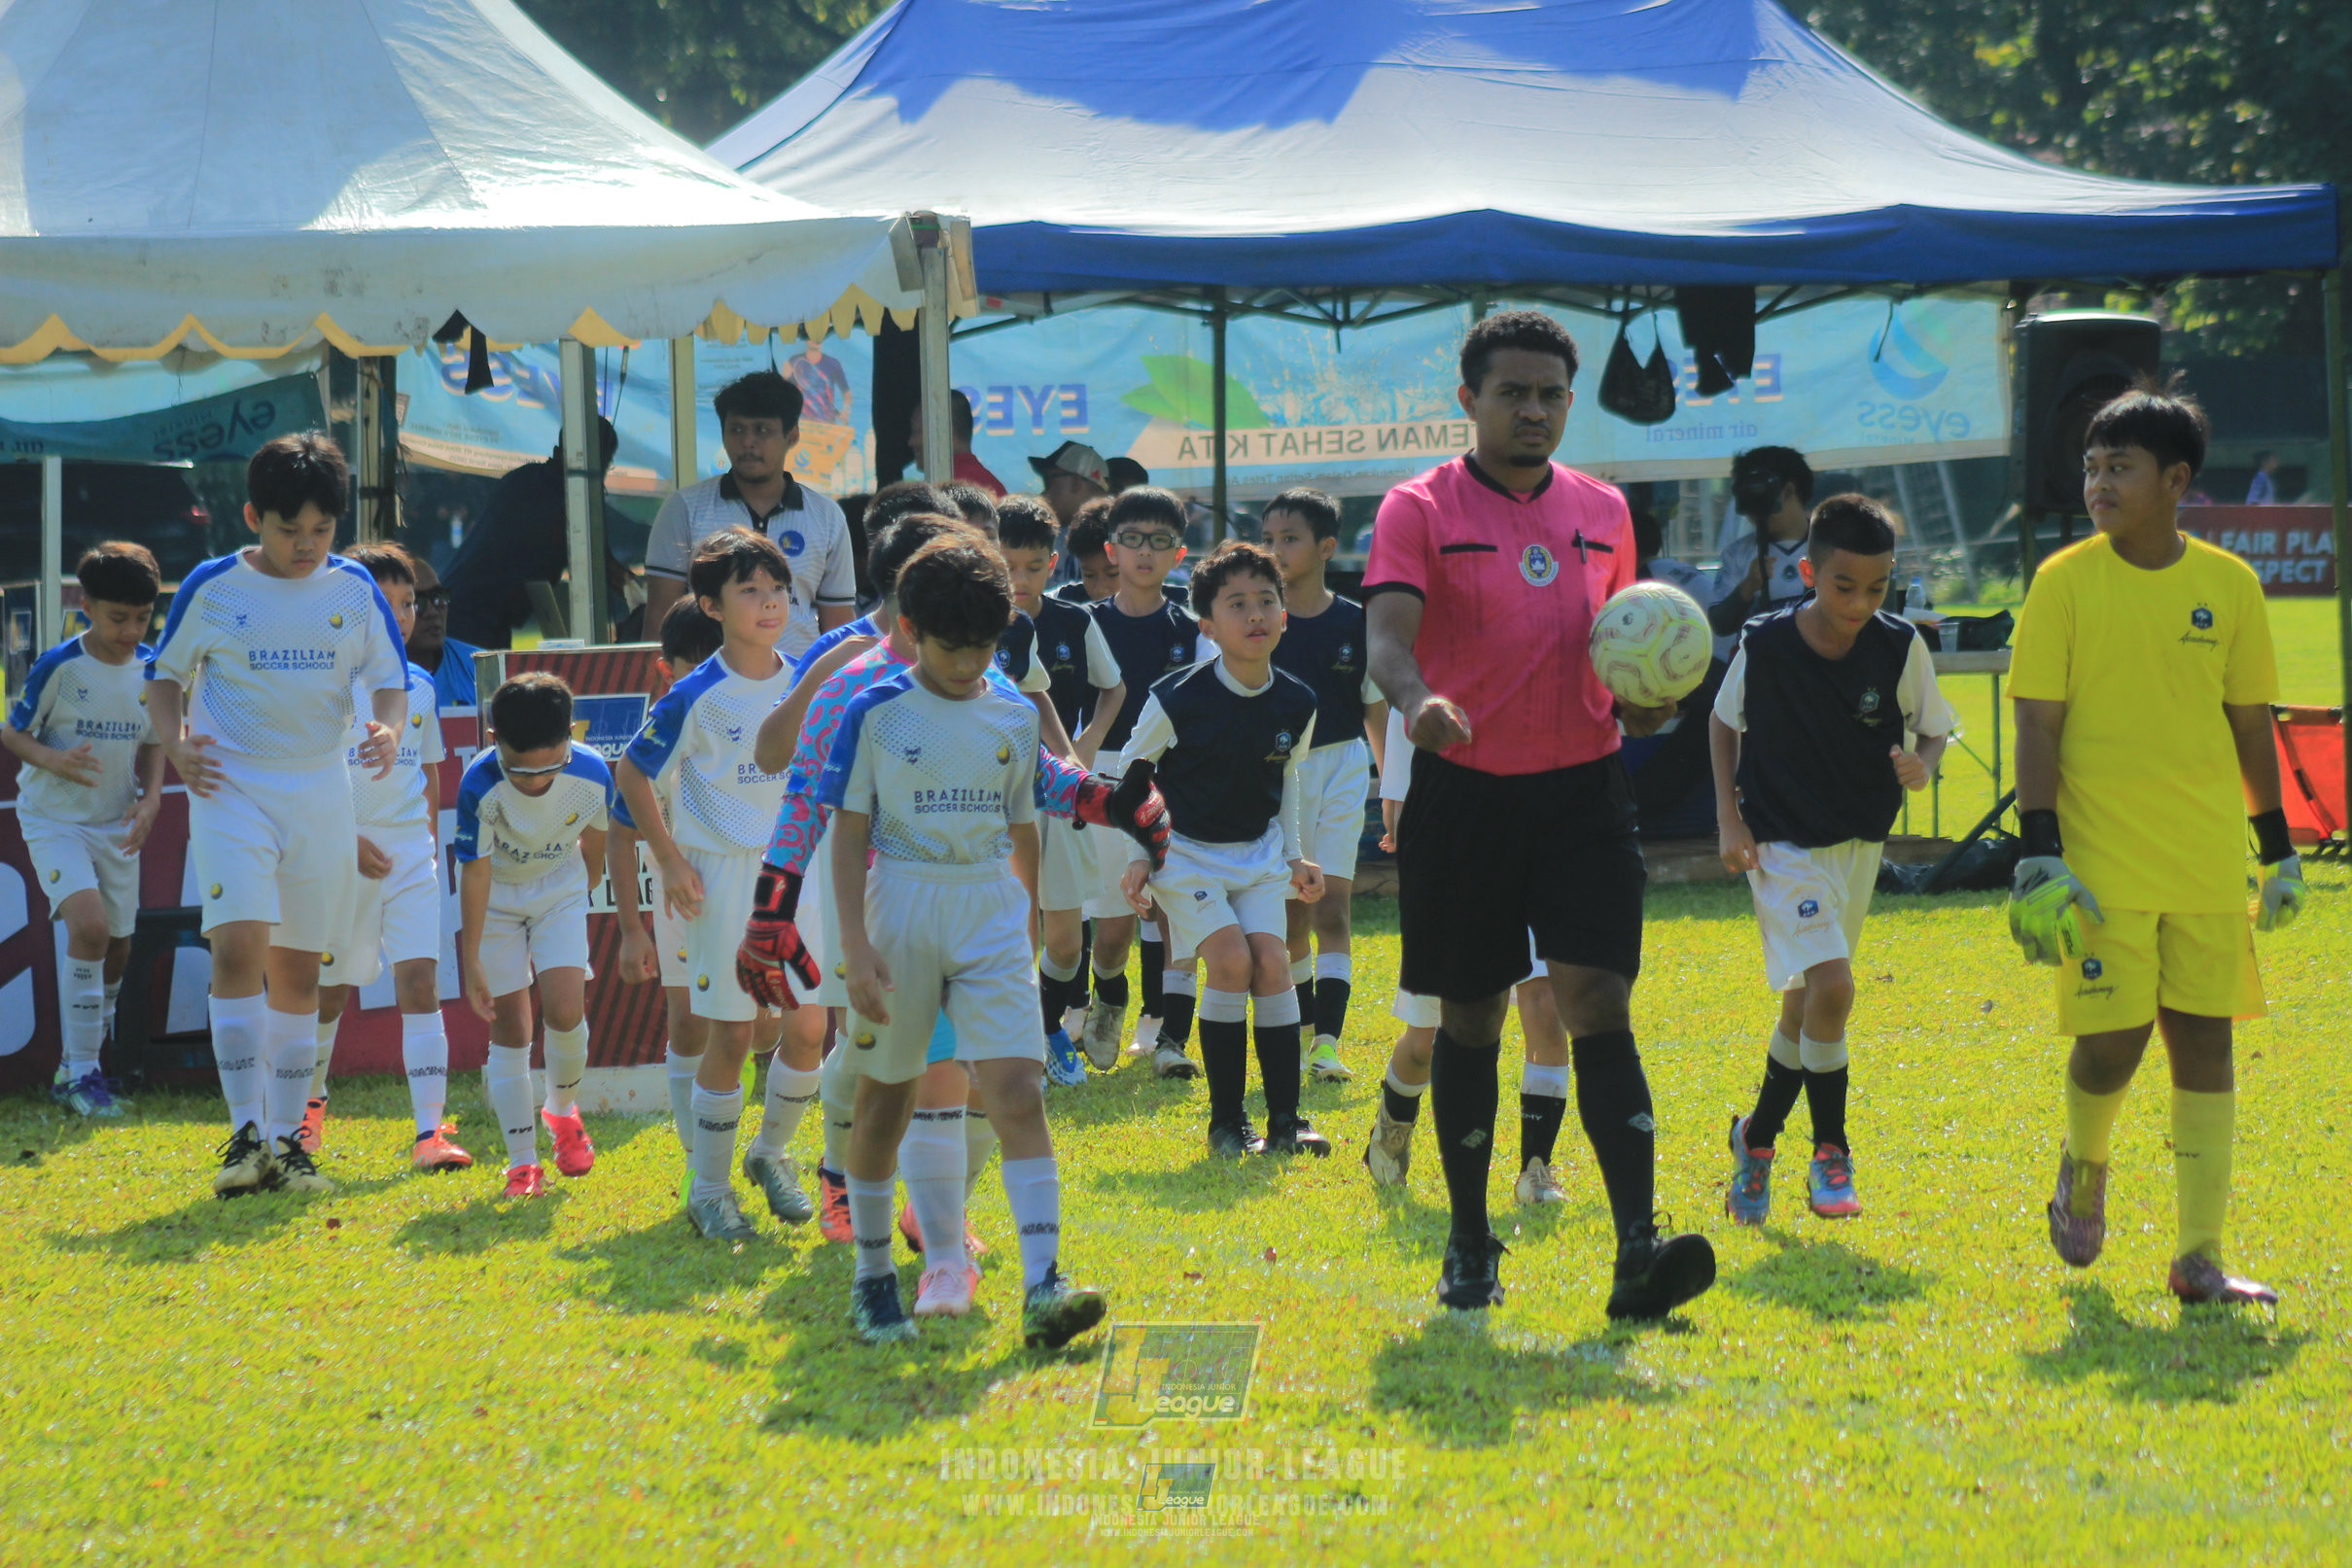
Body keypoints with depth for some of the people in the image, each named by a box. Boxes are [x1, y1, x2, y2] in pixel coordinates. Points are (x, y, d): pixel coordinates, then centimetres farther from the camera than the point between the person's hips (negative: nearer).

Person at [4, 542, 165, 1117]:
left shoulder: (153, 669, -1)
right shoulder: (59, 667, -16)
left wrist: (151, 797, -5)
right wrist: (55, 760, -27)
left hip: (116, 826, 6)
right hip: (55, 820, -6)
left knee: (116, 947, 9)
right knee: (89, 926, -23)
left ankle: (75, 1069, 28)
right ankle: (81, 1073, -16)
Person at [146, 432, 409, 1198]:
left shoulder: (353, 589, 3)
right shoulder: (212, 587, -2)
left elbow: (390, 681, 7)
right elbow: (165, 676, 8)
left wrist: (388, 731, -15)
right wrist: (174, 744, -11)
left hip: (321, 795, 3)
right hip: (231, 790, -3)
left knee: (298, 969, 7)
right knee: (239, 947, -19)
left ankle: (285, 1137, 14)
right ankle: (245, 1132, -18)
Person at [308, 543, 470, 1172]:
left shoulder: (420, 686, 8)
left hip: (409, 855, 3)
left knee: (420, 981, -10)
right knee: (329, 990, 10)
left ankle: (430, 1131, -14)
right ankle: (309, 1101, 36)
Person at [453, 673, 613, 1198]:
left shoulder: (591, 776, -25)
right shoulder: (480, 786, -32)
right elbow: (475, 870, -23)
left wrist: (587, 883, 17)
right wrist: (472, 959, -18)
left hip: (560, 887, 1)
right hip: (495, 896, -1)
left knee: (565, 1011, -14)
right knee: (509, 1027, -3)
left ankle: (562, 1110, 17)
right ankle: (522, 1164, 5)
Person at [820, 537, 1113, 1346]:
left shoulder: (1014, 718, 5)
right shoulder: (876, 715, -4)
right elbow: (850, 834, -4)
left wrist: (1027, 926, 19)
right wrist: (855, 943, -12)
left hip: (991, 915, 2)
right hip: (903, 911, -2)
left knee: (1018, 1092, -12)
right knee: (885, 1096, 11)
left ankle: (1043, 1286, -19)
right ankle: (871, 1273, 27)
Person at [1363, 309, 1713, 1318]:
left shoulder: (1602, 512, 11)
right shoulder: (1420, 510, -3)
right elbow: (1388, 634, -17)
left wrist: (1639, 702, 0)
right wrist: (1416, 702, -38)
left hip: (1582, 788, 2)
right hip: (1464, 791, -2)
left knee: (1600, 1006, -10)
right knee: (1468, 1019, 7)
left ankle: (1638, 1252, -17)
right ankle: (1469, 1244, 22)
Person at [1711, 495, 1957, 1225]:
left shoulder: (1900, 649, -11)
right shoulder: (1763, 646, -14)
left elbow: (1933, 732, 1)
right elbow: (1724, 721, 3)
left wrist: (1922, 766, -22)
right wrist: (1729, 816, -5)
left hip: (1860, 845, 4)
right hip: (1784, 845, -4)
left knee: (1807, 1002, 15)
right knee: (1830, 986, -21)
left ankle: (1756, 1138, 37)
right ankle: (1829, 1154, -8)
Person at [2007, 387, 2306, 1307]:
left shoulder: (2229, 584, 5)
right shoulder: (2065, 583, -4)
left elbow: (2250, 722, 13)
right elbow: (2037, 725, -5)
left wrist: (2279, 850, 14)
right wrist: (2040, 858, -12)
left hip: (2209, 863, 3)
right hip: (2103, 862, -3)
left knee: (2204, 1038, 1)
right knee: (2113, 1036, -6)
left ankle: (2199, 1257, 7)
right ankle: (2085, 1163, 28)